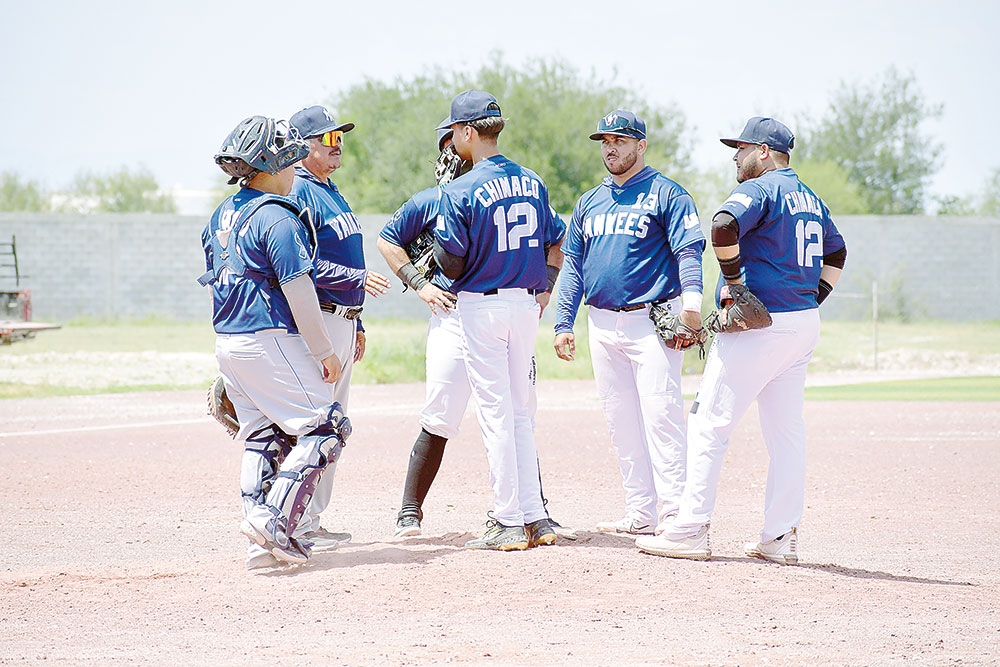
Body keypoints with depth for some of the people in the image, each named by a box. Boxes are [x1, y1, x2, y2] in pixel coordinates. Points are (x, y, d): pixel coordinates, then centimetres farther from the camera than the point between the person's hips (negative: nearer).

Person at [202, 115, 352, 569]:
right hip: (270, 340, -9)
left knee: (262, 438, 13)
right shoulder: (276, 217, -15)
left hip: (227, 341, 9)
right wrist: (324, 352, -12)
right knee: (325, 428, -3)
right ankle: (274, 519, -15)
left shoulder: (224, 214, 13)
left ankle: (263, 544, 7)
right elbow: (297, 289, -18)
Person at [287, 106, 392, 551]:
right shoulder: (296, 193, -11)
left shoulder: (331, 193, 20)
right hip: (317, 320, -10)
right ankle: (297, 526, -8)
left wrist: (356, 323, 22)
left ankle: (312, 520, 17)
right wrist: (357, 279, -28)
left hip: (343, 322, 10)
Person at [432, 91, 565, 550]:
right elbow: (555, 244, 14)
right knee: (520, 412, 13)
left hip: (482, 305, -6)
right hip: (527, 304, 6)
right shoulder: (532, 183, 7)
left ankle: (509, 524, -2)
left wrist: (438, 243, 8)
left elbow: (452, 264, -12)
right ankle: (534, 519, 10)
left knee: (496, 413, -2)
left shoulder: (460, 192, -13)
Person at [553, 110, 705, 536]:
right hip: (603, 324, 6)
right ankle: (640, 513, 11)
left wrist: (691, 299, -29)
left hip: (652, 320, -6)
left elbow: (689, 250, -12)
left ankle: (675, 512, -13)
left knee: (660, 413, -13)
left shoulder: (666, 194, -1)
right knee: (620, 421, 6)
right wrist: (563, 324, 10)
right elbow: (572, 265, 19)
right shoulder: (589, 203, 18)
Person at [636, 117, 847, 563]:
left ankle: (691, 530, -8)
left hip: (758, 325, -9)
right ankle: (782, 538, 9)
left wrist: (732, 278, -17)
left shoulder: (760, 189, -10)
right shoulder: (810, 199, 18)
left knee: (709, 422, -6)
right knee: (786, 431, 9)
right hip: (804, 325, 9)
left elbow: (723, 226, -29)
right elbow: (836, 251, 31)